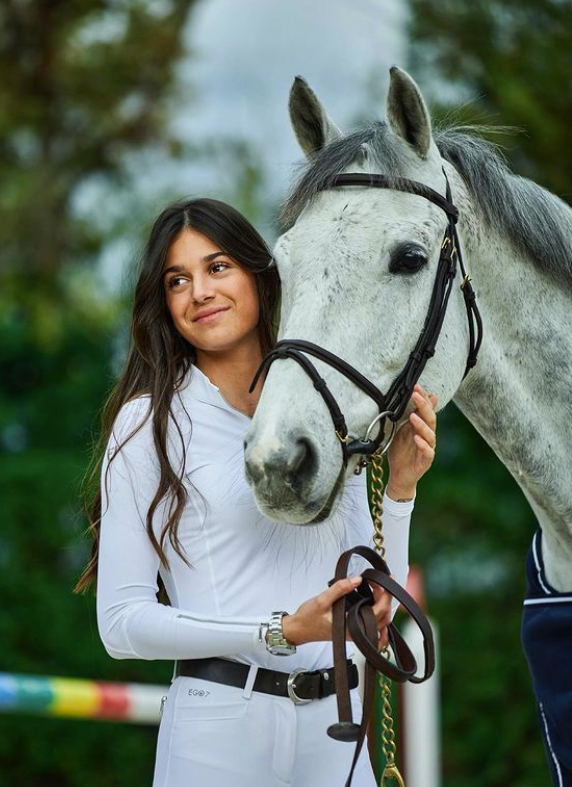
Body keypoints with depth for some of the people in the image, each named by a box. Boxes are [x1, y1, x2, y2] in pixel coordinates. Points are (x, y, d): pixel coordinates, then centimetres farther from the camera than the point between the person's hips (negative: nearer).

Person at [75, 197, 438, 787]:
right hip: (219, 733, -4)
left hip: (336, 724, 4)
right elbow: (121, 623, -9)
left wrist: (398, 490, -5)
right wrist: (282, 632, -18)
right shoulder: (148, 423, -4)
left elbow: (376, 606, 9)